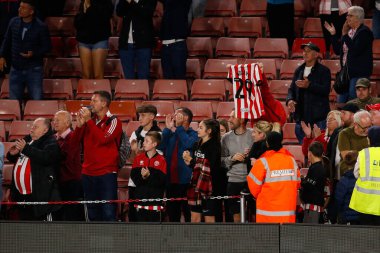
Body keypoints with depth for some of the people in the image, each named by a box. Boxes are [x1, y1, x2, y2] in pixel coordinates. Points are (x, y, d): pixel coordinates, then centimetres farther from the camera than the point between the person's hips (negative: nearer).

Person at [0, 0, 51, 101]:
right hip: (16, 69, 4)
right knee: (14, 99, 10)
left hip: (34, 70, -4)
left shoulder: (41, 27, -13)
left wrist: (34, 54, -21)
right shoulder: (14, 22, -2)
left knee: (36, 100, 1)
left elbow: (47, 46, -6)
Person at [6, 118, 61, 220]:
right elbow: (13, 159, 25)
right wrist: (12, 154, 0)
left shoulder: (51, 143, -8)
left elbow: (46, 157, -28)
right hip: (20, 194, 9)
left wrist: (26, 148, -27)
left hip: (40, 195, -9)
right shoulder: (27, 140, 15)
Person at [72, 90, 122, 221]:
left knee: (108, 212, -9)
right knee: (93, 212, 11)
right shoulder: (90, 119, 12)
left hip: (107, 173, -6)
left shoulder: (113, 121, -5)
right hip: (88, 173, 6)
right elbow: (75, 140, 8)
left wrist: (89, 121, -17)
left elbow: (103, 138, -21)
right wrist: (79, 124, -9)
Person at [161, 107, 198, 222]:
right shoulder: (170, 134, 13)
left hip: (185, 180, -5)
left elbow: (189, 144, -21)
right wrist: (168, 129, -5)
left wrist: (178, 128, -13)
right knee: (172, 212, 11)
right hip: (171, 180, 5)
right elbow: (160, 147, -2)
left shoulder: (193, 134, -1)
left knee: (188, 212, -4)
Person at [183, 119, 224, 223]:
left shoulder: (214, 146, -13)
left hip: (209, 186, -7)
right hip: (196, 184, 7)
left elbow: (211, 167, -19)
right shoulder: (197, 145, 9)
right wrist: (188, 161, -5)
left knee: (209, 218, 1)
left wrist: (191, 160, -11)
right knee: (195, 217, 10)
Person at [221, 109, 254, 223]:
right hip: (234, 180, 2)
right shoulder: (226, 138, 6)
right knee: (236, 214, 5)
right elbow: (221, 161, 4)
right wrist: (232, 158, -13)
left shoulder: (253, 135, -2)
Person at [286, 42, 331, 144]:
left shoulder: (324, 71, -1)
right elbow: (292, 89, 16)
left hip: (319, 117, -6)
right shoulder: (299, 70, 17)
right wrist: (290, 100, -5)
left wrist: (309, 85, -24)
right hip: (301, 115, 6)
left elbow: (326, 90, -13)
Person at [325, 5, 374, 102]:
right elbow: (337, 51, 16)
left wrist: (345, 35, -20)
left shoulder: (364, 32, -12)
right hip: (346, 72, 9)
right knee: (341, 101, 10)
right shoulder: (348, 31, 13)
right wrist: (333, 34, 8)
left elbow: (356, 50, -23)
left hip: (359, 73, -9)